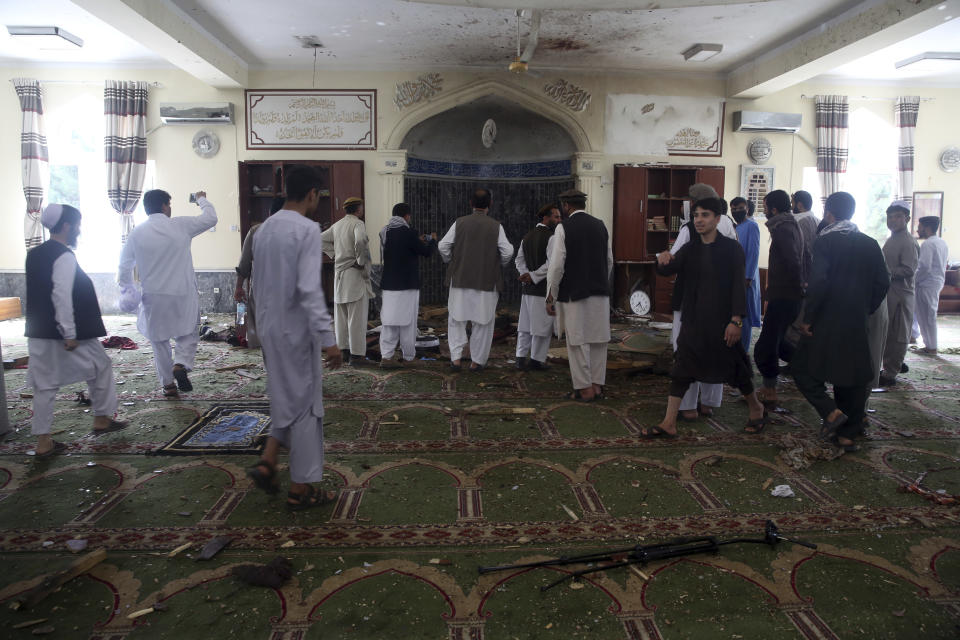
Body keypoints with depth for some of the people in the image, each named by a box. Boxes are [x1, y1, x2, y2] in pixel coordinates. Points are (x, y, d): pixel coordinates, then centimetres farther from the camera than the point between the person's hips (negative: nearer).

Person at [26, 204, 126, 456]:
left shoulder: (34, 254, 12)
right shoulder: (65, 256, -15)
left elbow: (37, 292, 18)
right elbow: (62, 296, -22)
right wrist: (70, 333, -20)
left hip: (38, 332, 8)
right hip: (61, 332, -8)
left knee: (45, 384, 10)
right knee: (101, 366, 12)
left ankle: (43, 442, 12)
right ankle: (101, 419, 22)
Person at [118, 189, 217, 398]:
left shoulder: (137, 233, -1)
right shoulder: (181, 225, -7)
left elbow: (124, 266, 5)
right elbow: (211, 218, 8)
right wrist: (202, 200, 26)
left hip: (153, 297, 2)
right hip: (182, 294, -2)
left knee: (159, 341, 14)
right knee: (188, 333, 15)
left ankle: (168, 384, 20)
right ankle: (181, 365, -11)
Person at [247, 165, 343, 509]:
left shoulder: (264, 229, 10)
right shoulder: (307, 229, -15)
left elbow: (258, 284, 15)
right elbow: (309, 289, -24)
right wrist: (328, 339, -23)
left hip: (270, 328, 8)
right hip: (297, 329, -8)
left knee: (286, 398, 23)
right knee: (305, 405, 3)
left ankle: (267, 462, 14)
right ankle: (300, 489, 12)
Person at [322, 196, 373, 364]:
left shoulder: (337, 225, 12)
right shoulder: (357, 224, -11)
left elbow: (322, 239, 20)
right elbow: (360, 241, -30)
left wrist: (334, 255, 14)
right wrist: (361, 261, -18)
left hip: (339, 274, 8)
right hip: (356, 275, -7)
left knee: (341, 315, 14)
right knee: (356, 316, -4)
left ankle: (343, 348, 22)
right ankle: (357, 353, -1)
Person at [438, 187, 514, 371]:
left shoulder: (459, 223, -1)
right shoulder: (496, 226, -4)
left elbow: (443, 246, -3)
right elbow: (507, 251, -8)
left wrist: (450, 260, 15)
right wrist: (498, 264, 11)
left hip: (460, 280, 1)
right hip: (487, 281, -1)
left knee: (456, 319, 13)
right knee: (482, 322, 9)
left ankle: (456, 357, 8)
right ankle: (477, 361, 15)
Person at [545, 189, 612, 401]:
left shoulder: (564, 228, -8)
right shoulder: (600, 225, 8)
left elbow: (557, 265, -11)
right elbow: (610, 261, 13)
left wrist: (550, 297, -4)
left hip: (574, 294, -5)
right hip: (600, 292, 6)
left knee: (578, 341, 2)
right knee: (598, 340, 11)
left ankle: (585, 389, 6)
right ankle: (597, 385, 19)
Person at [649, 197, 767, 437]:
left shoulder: (731, 248, -5)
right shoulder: (689, 250, 8)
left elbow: (739, 285, -9)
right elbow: (667, 270, -2)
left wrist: (736, 320, -16)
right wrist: (663, 261, -26)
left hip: (722, 321, -4)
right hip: (693, 322, 4)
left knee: (735, 368, 9)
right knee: (681, 371, 1)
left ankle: (756, 408, 35)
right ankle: (669, 424, 4)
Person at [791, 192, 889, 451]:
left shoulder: (826, 241, -12)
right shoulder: (870, 244, 7)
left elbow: (818, 282, -22)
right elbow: (882, 283, 8)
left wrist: (807, 318, -14)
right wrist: (865, 310, 16)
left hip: (827, 323, -6)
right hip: (857, 323, 6)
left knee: (804, 368, 8)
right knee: (852, 377, 12)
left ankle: (831, 411, -10)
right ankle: (847, 434, 17)